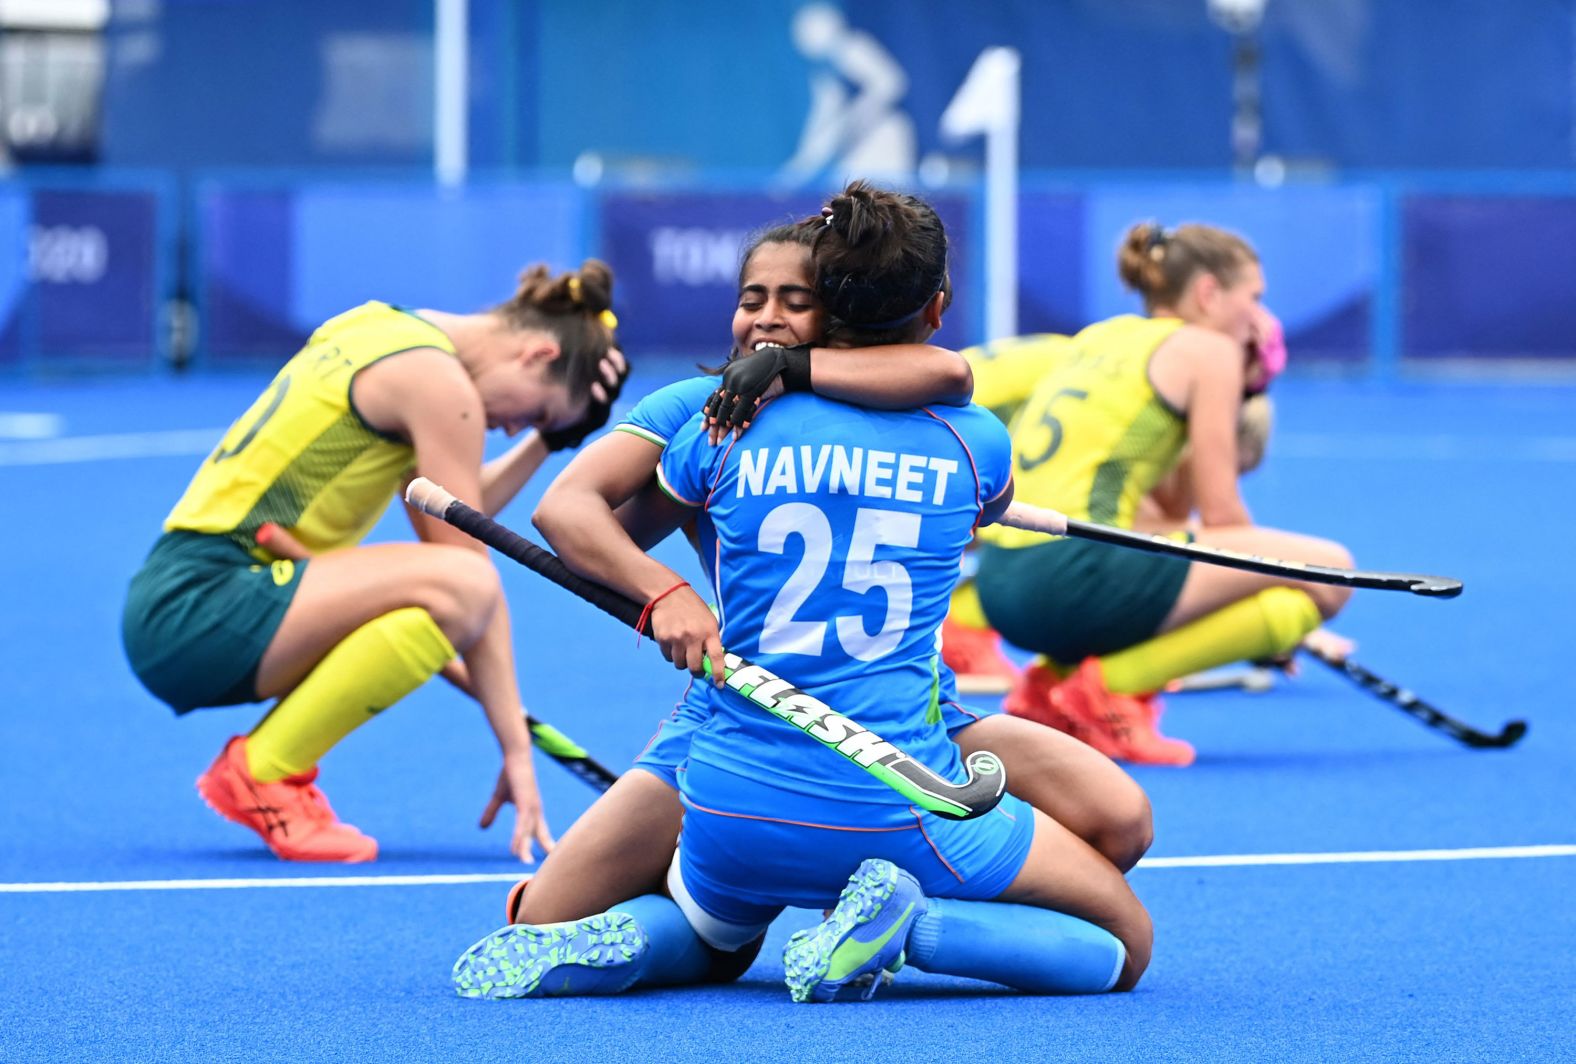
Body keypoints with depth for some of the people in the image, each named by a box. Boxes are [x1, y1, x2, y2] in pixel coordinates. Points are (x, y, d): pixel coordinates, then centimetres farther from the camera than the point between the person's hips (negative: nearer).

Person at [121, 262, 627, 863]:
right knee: (458, 588, -25)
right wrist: (515, 747, -9)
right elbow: (468, 566, -11)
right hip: (198, 607, -10)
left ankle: (262, 765, 6)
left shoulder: (393, 330, 18)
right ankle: (261, 770, -13)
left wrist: (547, 440, 17)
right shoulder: (438, 381, -10)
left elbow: (448, 527, 20)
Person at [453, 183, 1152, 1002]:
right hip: (895, 812, -3)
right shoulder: (975, 443, 1)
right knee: (1124, 942, 9)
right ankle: (900, 923, -16)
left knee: (715, 939, 35)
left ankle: (620, 939, -1)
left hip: (731, 807, 3)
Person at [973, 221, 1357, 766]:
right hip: (1075, 576, -9)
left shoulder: (1102, 338, 24)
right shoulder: (1207, 349, 2)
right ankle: (1110, 685, -11)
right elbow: (1219, 515, 0)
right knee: (1328, 572, -5)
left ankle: (1052, 679, 12)